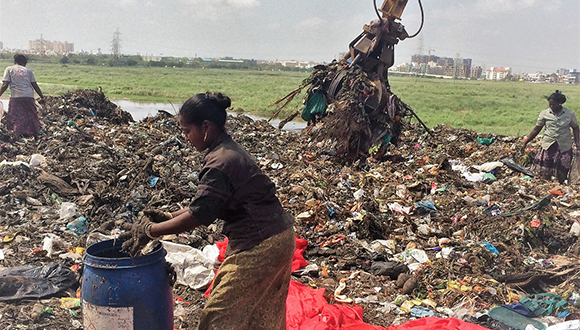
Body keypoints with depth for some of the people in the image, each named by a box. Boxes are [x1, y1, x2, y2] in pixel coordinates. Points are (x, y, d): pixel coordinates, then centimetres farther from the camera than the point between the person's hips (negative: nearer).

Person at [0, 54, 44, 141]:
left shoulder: (9, 69, 9)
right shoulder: (28, 70, 15)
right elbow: (35, 85, 10)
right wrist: (42, 97, 14)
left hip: (16, 96, -2)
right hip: (29, 96, 2)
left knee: (16, 117, 0)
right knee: (31, 116, 15)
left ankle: (17, 138, -16)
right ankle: (36, 136, 25)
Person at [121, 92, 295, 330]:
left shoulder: (219, 164, -21)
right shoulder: (229, 151, 10)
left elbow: (198, 215, -21)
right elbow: (205, 205, 14)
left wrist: (151, 230, -11)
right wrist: (166, 217, 8)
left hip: (258, 248, -10)